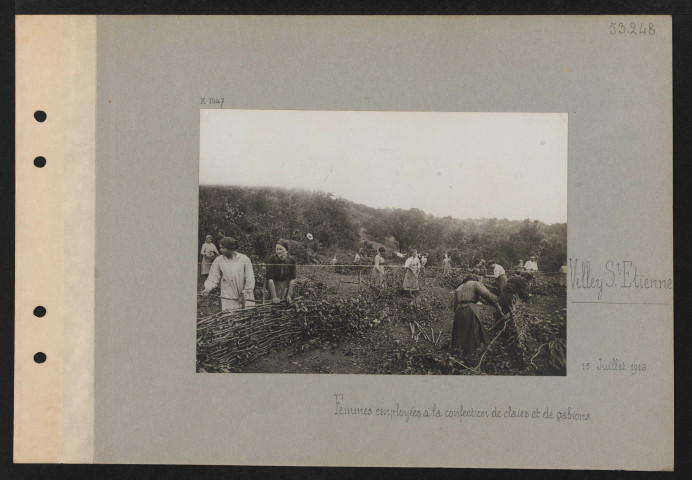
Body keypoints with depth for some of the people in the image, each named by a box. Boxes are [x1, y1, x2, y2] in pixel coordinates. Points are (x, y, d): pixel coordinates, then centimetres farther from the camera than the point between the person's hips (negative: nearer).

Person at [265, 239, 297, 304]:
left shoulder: (291, 260, -13)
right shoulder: (271, 259, -20)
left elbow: (292, 279, -8)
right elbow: (270, 279, -24)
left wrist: (289, 295, -15)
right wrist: (274, 297, -30)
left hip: (286, 283, 2)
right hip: (274, 285, -2)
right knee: (275, 303, -12)